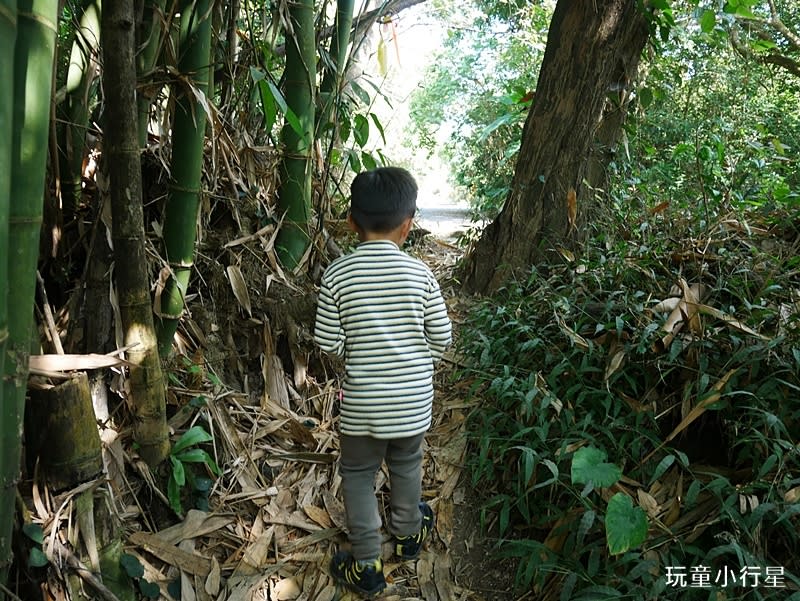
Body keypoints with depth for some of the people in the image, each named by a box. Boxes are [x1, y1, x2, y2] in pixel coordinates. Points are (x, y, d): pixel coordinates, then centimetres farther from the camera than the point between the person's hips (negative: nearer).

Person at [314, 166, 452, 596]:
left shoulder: (337, 275, -13)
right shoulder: (420, 274, -11)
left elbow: (328, 343, -10)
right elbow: (441, 338, -5)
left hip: (362, 403, -1)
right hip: (413, 400, 2)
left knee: (358, 474, 17)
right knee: (406, 465, 25)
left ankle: (366, 566, 26)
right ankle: (408, 532, 47)